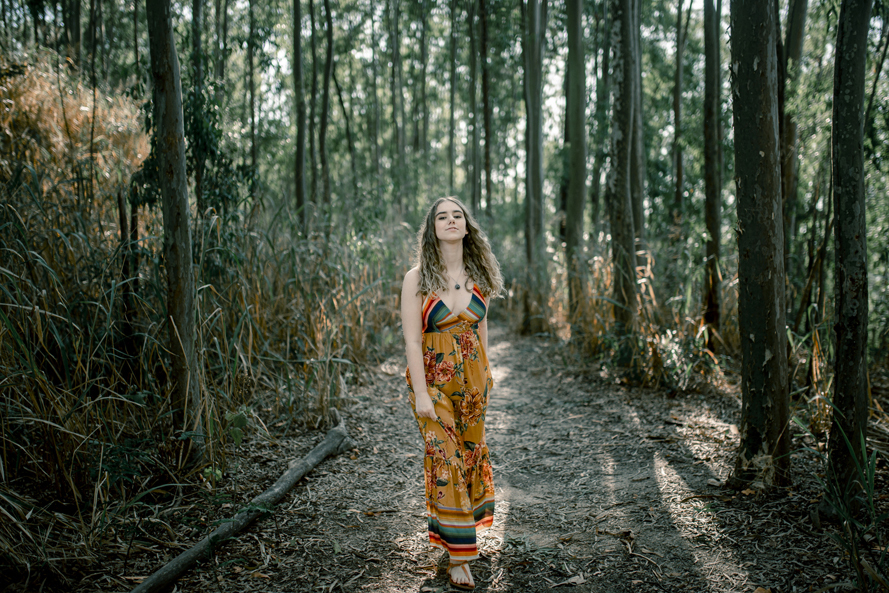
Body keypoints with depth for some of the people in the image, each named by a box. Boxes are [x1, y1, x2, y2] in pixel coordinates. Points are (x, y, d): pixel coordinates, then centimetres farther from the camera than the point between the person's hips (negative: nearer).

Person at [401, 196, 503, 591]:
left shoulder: (479, 276, 5)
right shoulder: (417, 279, -8)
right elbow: (412, 340, -11)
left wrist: (485, 374, 11)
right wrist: (421, 394, -15)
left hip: (472, 377, 5)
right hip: (434, 378, -5)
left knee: (471, 452, 14)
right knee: (446, 460, -5)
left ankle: (451, 525, 39)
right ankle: (458, 556, 6)